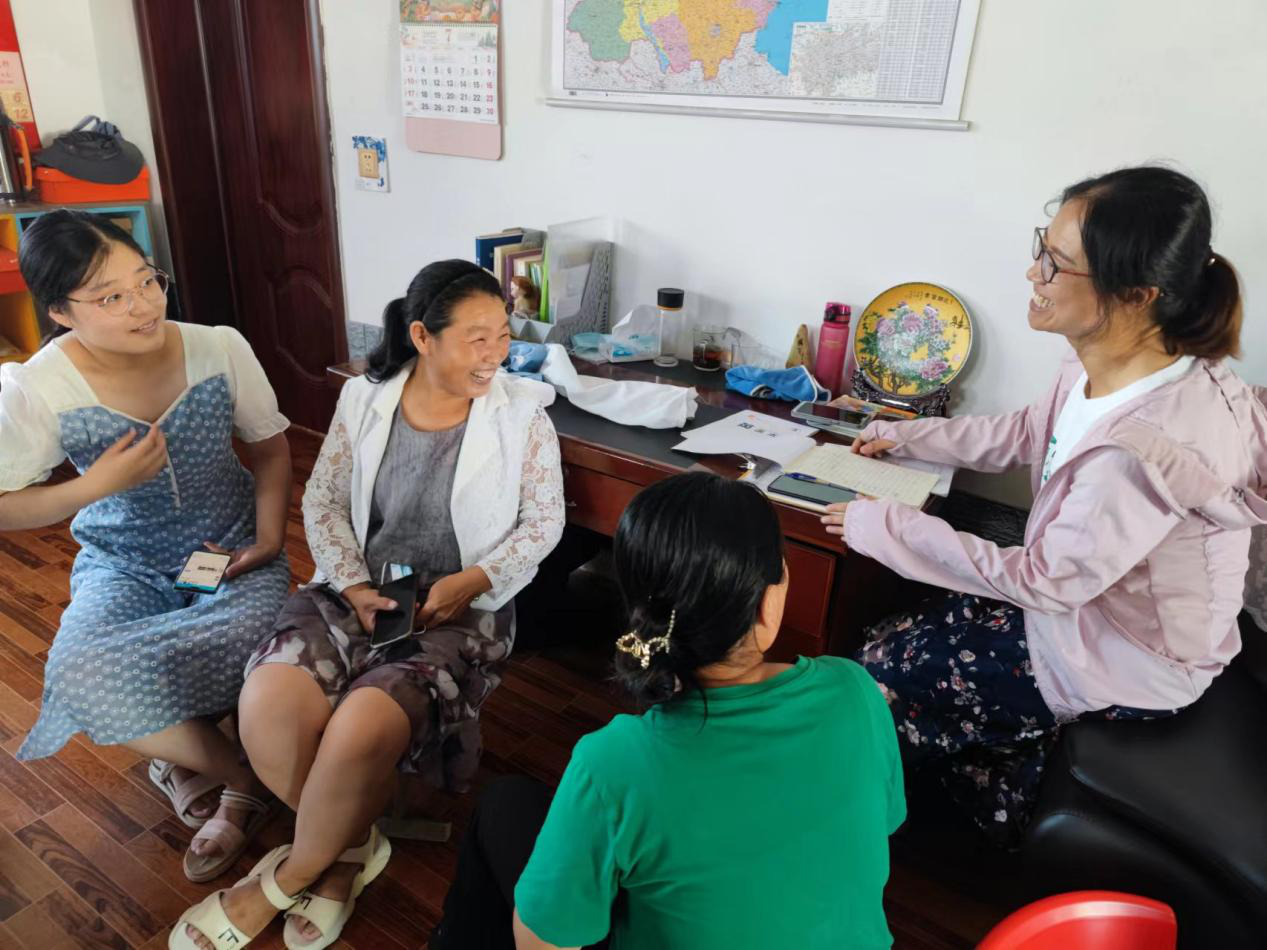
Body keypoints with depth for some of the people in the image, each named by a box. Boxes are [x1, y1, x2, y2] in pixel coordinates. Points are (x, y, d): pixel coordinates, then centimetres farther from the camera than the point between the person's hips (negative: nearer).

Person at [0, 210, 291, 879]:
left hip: (230, 548, 0)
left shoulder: (220, 348, -11)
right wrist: (99, 484, -19)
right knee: (82, 671, -29)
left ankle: (185, 758, 2)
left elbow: (270, 448, 2)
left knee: (254, 641, -31)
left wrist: (268, 538, -11)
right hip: (123, 565, 1)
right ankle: (244, 780, -8)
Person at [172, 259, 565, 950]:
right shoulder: (364, 400, 4)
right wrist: (352, 584, -7)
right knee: (267, 705, -25)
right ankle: (351, 846, 4)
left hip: (462, 607, -3)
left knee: (364, 726, -28)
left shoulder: (522, 413, -4)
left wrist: (472, 581, -14)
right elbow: (323, 501, 9)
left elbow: (543, 521, 0)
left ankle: (283, 882, 5)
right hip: (356, 592, 3)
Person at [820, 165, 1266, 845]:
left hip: (1125, 667, -8)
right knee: (908, 628, 9)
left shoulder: (1153, 445, -39)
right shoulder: (1107, 363, -12)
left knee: (885, 669, -2)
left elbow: (1043, 579, -29)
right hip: (1080, 595, 8)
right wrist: (907, 436, 7)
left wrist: (888, 528, -23)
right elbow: (1026, 434, 8)